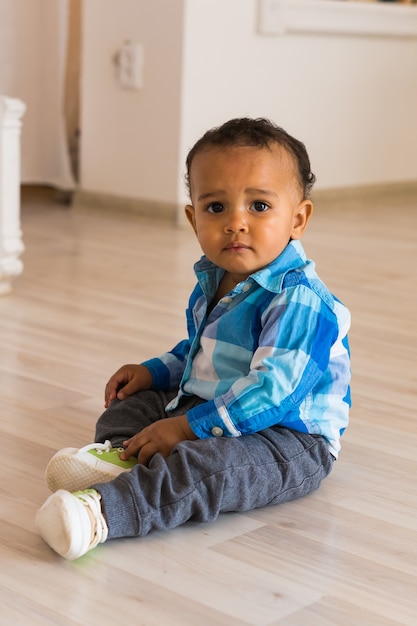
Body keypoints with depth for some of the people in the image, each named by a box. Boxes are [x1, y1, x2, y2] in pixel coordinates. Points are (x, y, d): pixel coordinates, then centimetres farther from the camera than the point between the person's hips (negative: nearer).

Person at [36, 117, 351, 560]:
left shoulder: (301, 301, -24)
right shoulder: (212, 284, 7)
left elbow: (271, 391, -31)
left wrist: (188, 427, -29)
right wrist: (155, 372, 11)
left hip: (287, 435, -10)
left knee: (206, 464, -36)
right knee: (129, 405, 10)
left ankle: (105, 510, -48)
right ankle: (124, 455, -19)